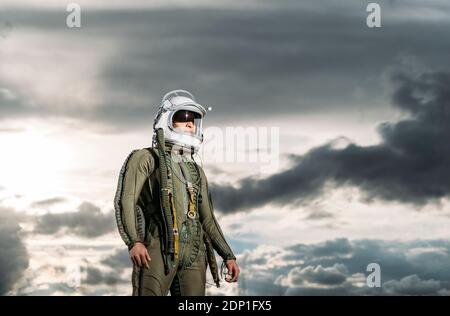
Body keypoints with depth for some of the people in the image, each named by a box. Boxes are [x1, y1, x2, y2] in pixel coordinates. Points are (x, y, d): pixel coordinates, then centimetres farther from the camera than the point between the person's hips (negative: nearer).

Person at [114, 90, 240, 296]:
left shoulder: (196, 171, 25)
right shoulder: (145, 159, 8)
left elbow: (208, 220, 27)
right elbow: (125, 201, -6)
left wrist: (228, 256, 17)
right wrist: (133, 241, -22)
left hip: (193, 253, 6)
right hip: (159, 248, -6)